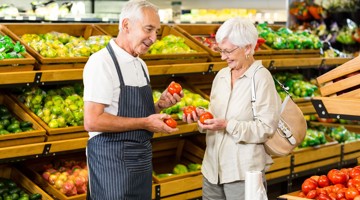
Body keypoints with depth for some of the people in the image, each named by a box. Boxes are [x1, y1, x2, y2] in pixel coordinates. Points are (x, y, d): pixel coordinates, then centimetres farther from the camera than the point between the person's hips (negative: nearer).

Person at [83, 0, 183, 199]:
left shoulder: (140, 65, 11)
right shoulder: (101, 62, -15)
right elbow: (92, 121, -22)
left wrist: (160, 105, 0)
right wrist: (144, 123, -19)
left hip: (142, 158, 8)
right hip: (113, 160, -8)